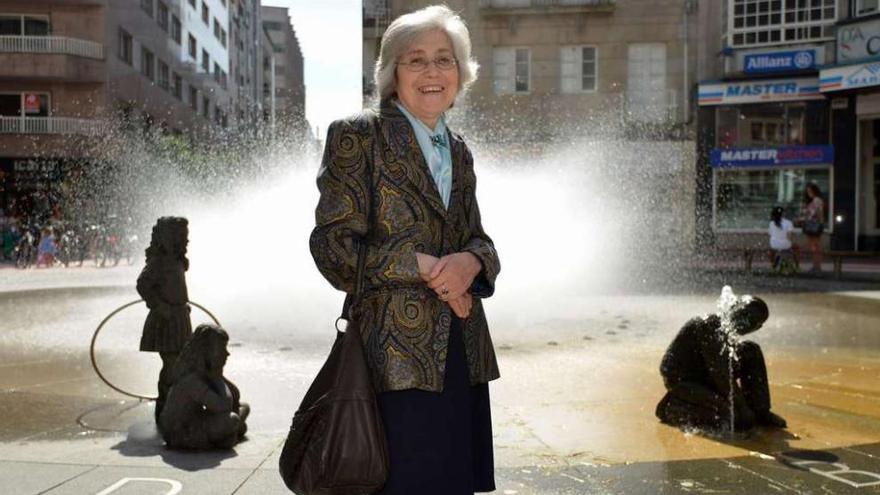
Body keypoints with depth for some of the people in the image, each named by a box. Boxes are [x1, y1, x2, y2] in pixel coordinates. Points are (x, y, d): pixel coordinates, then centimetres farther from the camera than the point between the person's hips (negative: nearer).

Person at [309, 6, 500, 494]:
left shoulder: (458, 150, 17)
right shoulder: (357, 136, -2)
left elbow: (478, 238, 15)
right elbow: (334, 245, -9)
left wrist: (471, 262, -9)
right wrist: (427, 267, -13)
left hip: (463, 356, 6)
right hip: (397, 356, -6)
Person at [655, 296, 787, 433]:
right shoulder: (710, 326, -26)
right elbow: (719, 373, -27)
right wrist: (743, 407, -23)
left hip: (703, 375, 10)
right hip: (681, 380, -10)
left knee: (750, 351, -1)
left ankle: (761, 413, 1)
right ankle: (674, 409, -6)